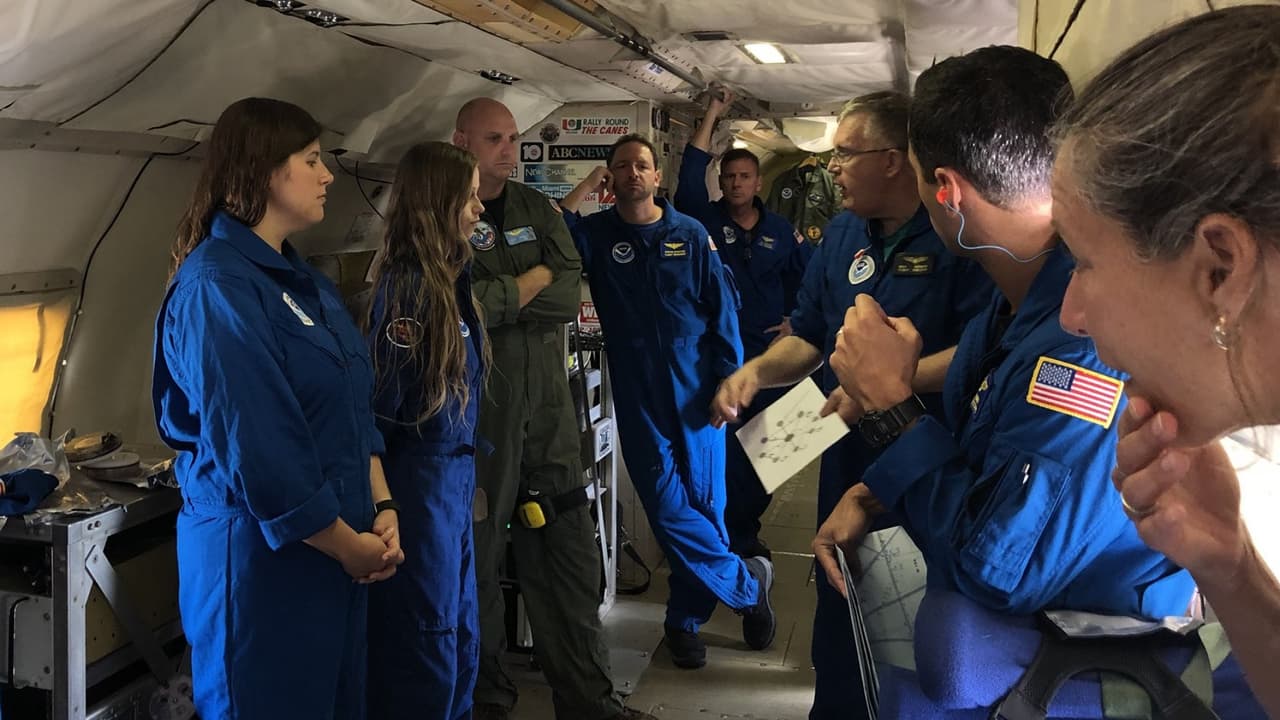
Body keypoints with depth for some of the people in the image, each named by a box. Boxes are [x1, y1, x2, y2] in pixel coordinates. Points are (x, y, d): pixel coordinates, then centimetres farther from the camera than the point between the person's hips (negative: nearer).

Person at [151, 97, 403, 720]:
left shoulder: (303, 280, 11)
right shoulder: (216, 288, -17)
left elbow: (355, 408, 12)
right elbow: (254, 450, -22)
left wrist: (382, 508, 0)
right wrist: (347, 543, -13)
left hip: (338, 551, 8)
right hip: (260, 555, -8)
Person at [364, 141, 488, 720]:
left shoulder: (449, 276, 9)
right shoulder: (408, 284, -18)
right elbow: (382, 400, -17)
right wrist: (382, 500, -9)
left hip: (454, 474, 9)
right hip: (419, 478, -9)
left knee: (460, 635, 18)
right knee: (425, 641, 4)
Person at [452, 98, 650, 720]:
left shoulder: (537, 209, 13)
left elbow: (569, 296, 1)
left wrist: (499, 298, -11)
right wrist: (533, 280, -5)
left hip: (547, 396, 5)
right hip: (478, 404, -5)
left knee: (570, 548, 7)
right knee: (479, 550, 5)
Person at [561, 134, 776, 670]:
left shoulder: (691, 235, 3)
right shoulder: (596, 235, 4)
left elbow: (722, 309, 3)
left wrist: (729, 381, -3)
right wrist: (583, 189, -15)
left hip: (696, 392, 0)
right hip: (638, 399, 0)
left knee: (704, 502, 5)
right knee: (669, 510, -2)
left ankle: (685, 621, 24)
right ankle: (748, 581, 19)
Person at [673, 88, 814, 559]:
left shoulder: (781, 231, 6)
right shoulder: (706, 220, 1)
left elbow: (810, 277, 14)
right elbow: (689, 175, -14)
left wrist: (793, 322, 3)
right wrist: (712, 115, -11)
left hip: (768, 355, 2)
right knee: (722, 448, -2)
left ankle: (747, 530, 25)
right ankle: (734, 538, 10)